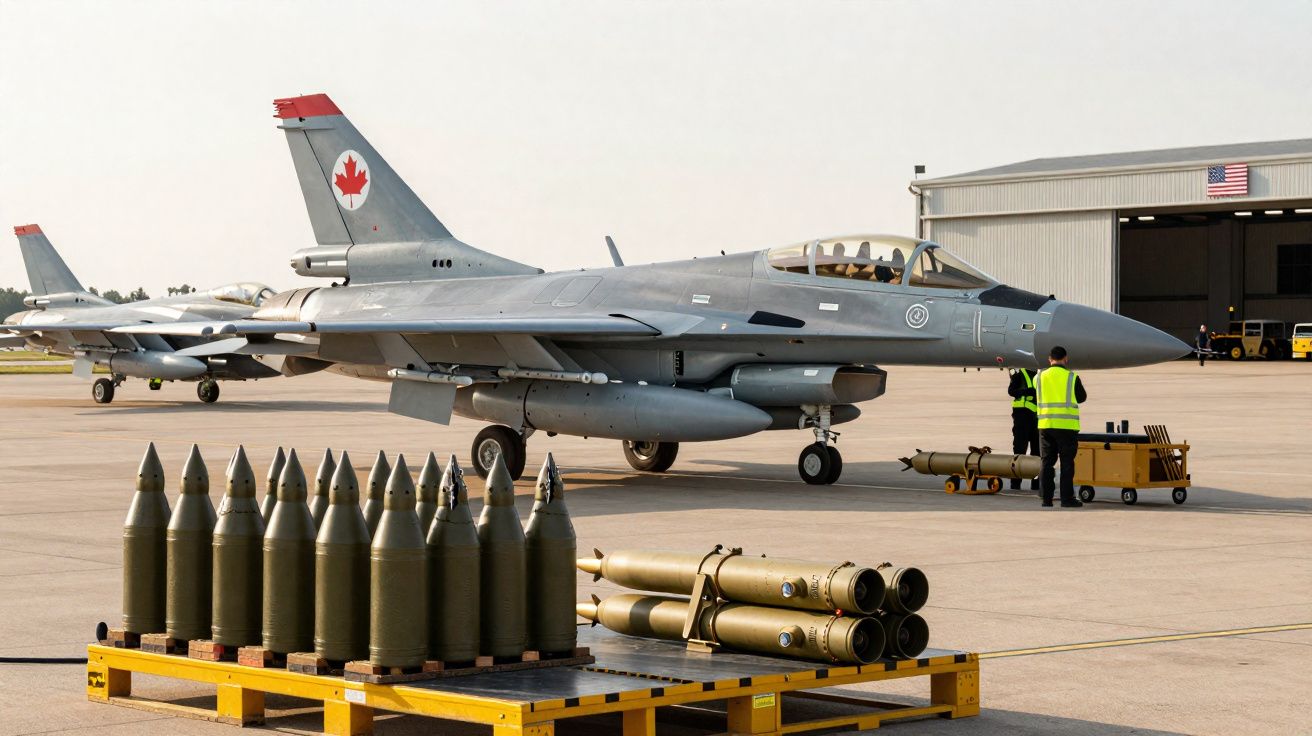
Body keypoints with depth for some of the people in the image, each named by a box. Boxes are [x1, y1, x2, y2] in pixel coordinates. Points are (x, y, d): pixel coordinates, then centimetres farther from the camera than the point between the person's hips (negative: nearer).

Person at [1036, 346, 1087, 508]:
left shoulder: (1040, 377, 3)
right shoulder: (1072, 377, -3)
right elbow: (1082, 397, 9)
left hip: (1045, 425, 3)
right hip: (1067, 426, -3)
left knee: (1047, 462, 8)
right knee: (1067, 463, 2)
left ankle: (1047, 498, 7)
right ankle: (1067, 498, 0)